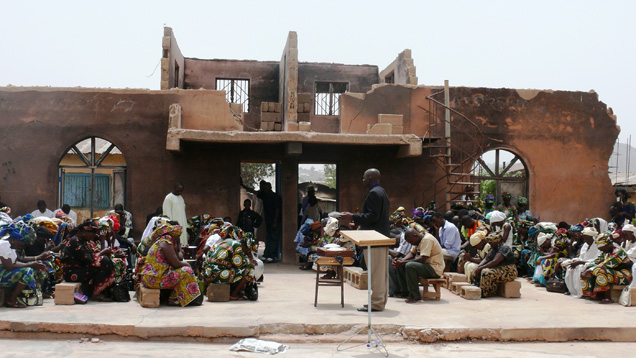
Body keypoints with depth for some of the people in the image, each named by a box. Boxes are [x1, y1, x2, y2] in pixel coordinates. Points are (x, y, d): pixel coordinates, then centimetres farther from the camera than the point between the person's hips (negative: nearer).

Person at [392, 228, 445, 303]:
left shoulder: (427, 239, -19)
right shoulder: (419, 240, 11)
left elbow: (423, 259, -26)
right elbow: (412, 253, 13)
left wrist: (404, 262, -25)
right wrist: (402, 260, -7)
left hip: (435, 268, -10)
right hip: (426, 265, 10)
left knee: (409, 266, -30)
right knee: (401, 266, 2)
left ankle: (415, 296, -22)